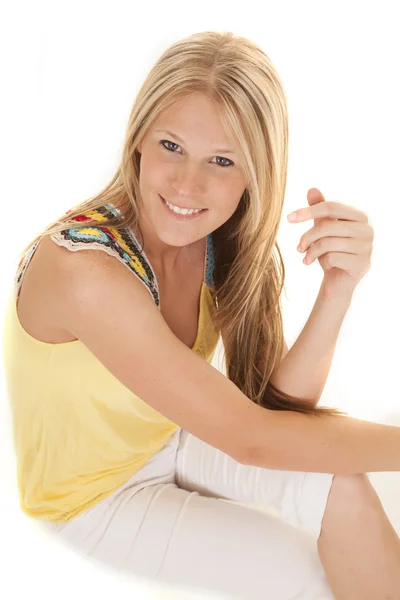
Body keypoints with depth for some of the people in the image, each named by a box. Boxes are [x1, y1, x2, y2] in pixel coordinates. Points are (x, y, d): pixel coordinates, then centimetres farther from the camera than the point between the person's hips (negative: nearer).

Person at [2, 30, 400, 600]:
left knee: (341, 485, -17)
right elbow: (251, 439, -31)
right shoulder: (83, 267, -35)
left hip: (172, 437, 5)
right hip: (95, 492, -4)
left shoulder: (223, 242, -14)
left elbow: (278, 404, -18)